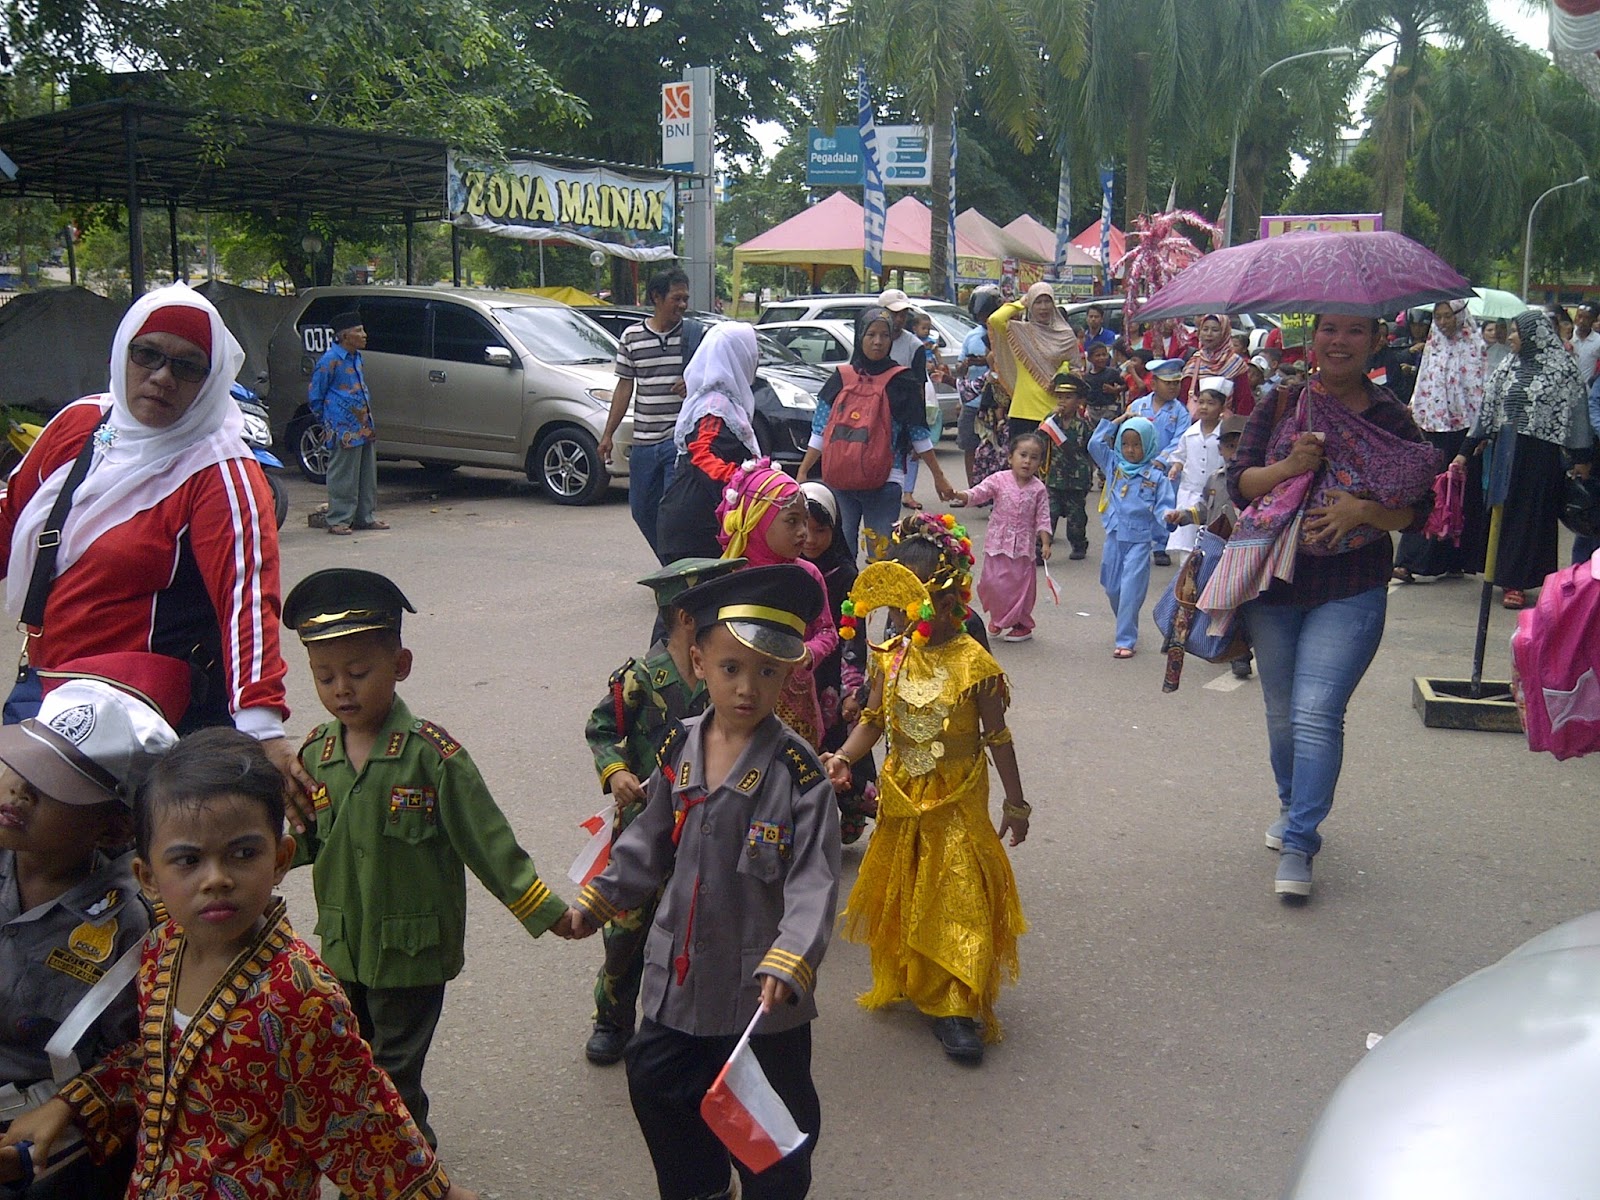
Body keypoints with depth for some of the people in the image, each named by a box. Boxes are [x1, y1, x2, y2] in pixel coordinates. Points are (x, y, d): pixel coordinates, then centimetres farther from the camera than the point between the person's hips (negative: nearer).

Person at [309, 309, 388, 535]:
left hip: (365, 427, 8)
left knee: (367, 475, 12)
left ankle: (366, 516, 20)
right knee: (343, 477, -4)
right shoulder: (330, 360, -13)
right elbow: (314, 393, -6)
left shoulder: (356, 357, 12)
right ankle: (338, 520, 3)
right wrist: (327, 421, 1)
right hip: (344, 431, -8)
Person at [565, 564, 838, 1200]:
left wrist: (791, 960, -34)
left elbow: (814, 880, -22)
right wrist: (596, 901, 13)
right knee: (656, 1085, 21)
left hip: (761, 989, -5)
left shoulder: (798, 772, -19)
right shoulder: (679, 751, -3)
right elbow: (650, 843, 11)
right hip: (679, 974, 6)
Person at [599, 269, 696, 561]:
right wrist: (608, 432, 10)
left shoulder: (698, 335, 1)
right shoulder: (632, 337, 7)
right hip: (643, 441, 4)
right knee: (642, 511, 11)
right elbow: (624, 386, 12)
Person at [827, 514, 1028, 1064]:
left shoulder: (973, 662, -16)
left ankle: (955, 1008, 9)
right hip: (902, 796, 4)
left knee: (957, 898, 0)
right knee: (900, 892, 16)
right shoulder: (892, 658, -5)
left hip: (958, 802, -4)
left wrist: (1015, 801, -4)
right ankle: (903, 981, 36)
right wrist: (844, 757, -19)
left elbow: (997, 736, -10)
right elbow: (873, 720, 0)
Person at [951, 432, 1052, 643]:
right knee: (993, 582, 0)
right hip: (998, 542, 0)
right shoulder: (999, 480, -3)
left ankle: (1021, 624, 23)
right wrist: (960, 496, -29)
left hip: (1023, 546, 0)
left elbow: (1042, 518, -1)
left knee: (1021, 584, 4)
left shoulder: (1038, 489, -2)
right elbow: (978, 493, -10)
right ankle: (998, 617, 27)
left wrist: (1045, 543, -10)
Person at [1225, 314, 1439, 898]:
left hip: (1350, 592, -2)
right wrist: (1288, 466, -21)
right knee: (1282, 711, 15)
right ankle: (1292, 804, 40)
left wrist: (1364, 511, -19)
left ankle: (1299, 842, -3)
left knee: (1317, 713, -12)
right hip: (1274, 586, 2)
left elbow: (1417, 509, 0)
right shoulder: (1279, 405, 2)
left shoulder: (1392, 418, 0)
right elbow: (1238, 484, -3)